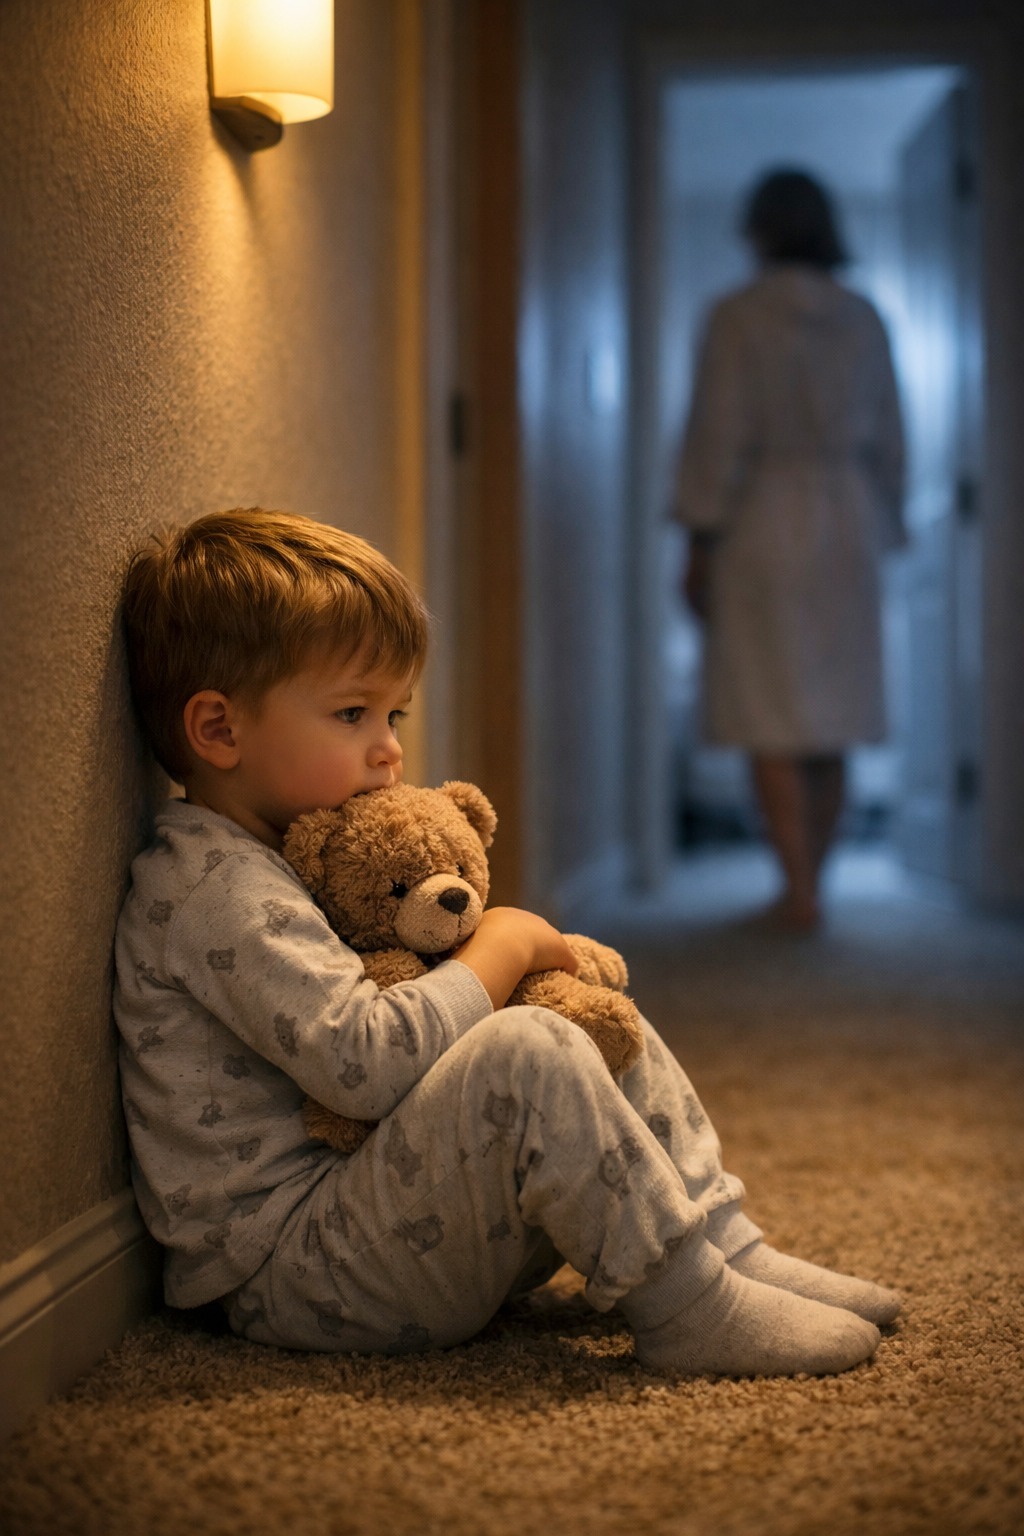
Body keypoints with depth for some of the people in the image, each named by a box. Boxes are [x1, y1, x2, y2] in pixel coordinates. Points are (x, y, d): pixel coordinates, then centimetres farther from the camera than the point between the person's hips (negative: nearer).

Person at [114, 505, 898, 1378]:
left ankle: (732, 1250, 3)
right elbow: (363, 1061, -28)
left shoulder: (271, 859, 16)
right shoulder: (211, 887, -18)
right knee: (525, 1056, -30)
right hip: (290, 1269, -11)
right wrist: (503, 947, -14)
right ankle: (685, 1306, -20)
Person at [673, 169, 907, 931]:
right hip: (846, 523, 5)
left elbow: (717, 436, -10)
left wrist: (700, 542, -5)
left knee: (772, 721, -3)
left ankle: (801, 890, -8)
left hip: (762, 523, -5)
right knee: (831, 719, 11)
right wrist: (881, 537, 17)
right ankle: (808, 883, 17)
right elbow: (888, 441, 9)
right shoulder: (863, 318, 6)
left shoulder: (737, 316, -6)